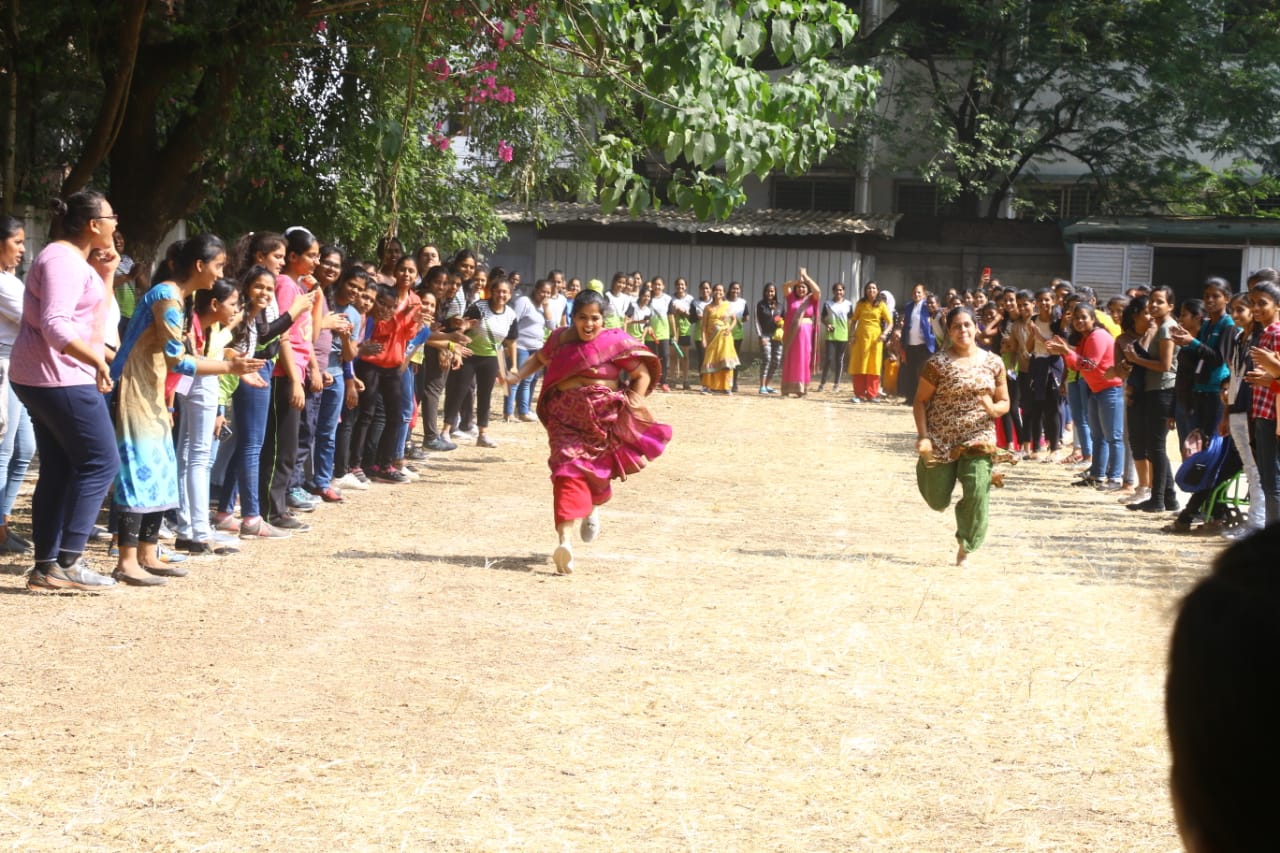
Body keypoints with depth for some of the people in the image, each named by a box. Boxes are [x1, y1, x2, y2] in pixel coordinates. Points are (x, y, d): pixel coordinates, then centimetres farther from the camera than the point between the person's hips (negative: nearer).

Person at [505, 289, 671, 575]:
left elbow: (642, 374, 0)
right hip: (566, 417, 1)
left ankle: (593, 508, 48)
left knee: (595, 472, 13)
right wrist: (518, 375, 9)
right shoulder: (560, 338, 6)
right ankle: (564, 539, -24)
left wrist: (633, 404, -11)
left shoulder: (615, 341, -3)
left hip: (603, 417, -1)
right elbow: (540, 359, 25)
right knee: (568, 469, -13)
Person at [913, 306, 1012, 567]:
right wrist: (923, 436, -15)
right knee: (937, 501, 3)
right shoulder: (938, 362, -5)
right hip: (941, 441, -1)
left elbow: (1004, 403, 10)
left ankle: (965, 550, 3)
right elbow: (920, 401, -4)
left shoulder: (993, 362, 4)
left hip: (979, 439, 1)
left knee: (978, 493, -15)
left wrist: (993, 408, -14)